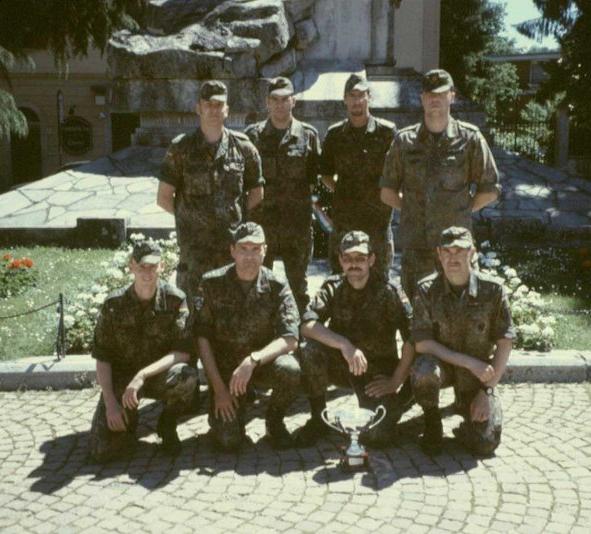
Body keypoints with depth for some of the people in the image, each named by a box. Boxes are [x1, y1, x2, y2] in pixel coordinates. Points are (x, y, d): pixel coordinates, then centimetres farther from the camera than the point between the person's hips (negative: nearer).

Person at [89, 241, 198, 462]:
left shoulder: (175, 300, -12)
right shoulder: (113, 304, -8)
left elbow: (182, 353, -19)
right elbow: (102, 358, -5)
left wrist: (142, 375, -30)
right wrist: (110, 402, -16)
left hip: (159, 375, 0)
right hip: (120, 378, 1)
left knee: (187, 376, -35)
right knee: (102, 451, -16)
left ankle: (167, 425, -3)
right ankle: (128, 420, 19)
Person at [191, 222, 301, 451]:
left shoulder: (277, 286, -9)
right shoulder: (212, 283, -8)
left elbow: (290, 339, -17)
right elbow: (202, 337, -8)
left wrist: (253, 360, -33)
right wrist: (218, 387, -14)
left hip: (263, 363, 1)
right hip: (224, 367, -1)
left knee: (289, 369, -33)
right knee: (228, 440, -18)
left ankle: (274, 421, -1)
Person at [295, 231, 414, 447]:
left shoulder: (389, 292, -12)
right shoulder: (332, 287, -4)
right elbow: (307, 325, -20)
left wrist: (396, 381, -20)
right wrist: (344, 344, -33)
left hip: (378, 370, -2)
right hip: (340, 363, 2)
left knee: (377, 434, -21)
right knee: (309, 350, -28)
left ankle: (402, 397, 15)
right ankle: (318, 417, -5)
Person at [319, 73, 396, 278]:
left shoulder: (386, 131, 1)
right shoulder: (335, 134, 8)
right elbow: (326, 174, 17)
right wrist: (340, 190, 4)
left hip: (378, 217, -2)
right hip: (343, 219, 2)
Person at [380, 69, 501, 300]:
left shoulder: (470, 138, 2)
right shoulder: (404, 140, 6)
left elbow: (490, 190, 7)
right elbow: (387, 192, 12)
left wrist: (462, 210, 3)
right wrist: (412, 209, 6)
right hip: (415, 245, 1)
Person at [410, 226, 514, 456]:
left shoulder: (492, 290, -13)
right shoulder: (427, 289, -14)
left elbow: (504, 343, -7)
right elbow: (422, 344, -16)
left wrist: (487, 390, -11)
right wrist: (470, 362, -22)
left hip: (479, 373, 1)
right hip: (441, 362, 0)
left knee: (485, 444, -13)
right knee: (424, 370, -37)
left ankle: (470, 417, 24)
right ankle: (432, 422, -5)